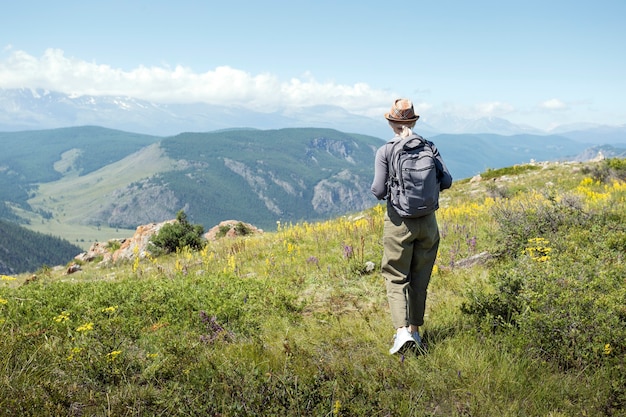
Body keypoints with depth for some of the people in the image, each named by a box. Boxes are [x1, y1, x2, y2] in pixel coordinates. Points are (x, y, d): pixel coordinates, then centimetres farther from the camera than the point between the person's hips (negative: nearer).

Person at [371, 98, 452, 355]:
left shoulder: (385, 151, -8)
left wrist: (377, 189, 9)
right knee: (420, 278, 16)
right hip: (427, 220, 3)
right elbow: (446, 182, -3)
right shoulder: (429, 147, 1)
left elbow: (379, 191, -14)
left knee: (396, 278, 7)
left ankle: (402, 331, -8)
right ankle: (415, 330, 25)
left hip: (399, 220, -3)